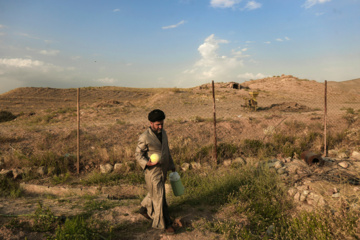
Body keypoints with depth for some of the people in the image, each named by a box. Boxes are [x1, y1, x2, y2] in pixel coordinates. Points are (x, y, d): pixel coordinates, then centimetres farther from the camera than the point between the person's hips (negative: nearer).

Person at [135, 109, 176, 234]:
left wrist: (171, 165, 17)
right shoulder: (144, 137, -19)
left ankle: (144, 209, 48)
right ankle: (164, 223, 16)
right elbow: (138, 154, -11)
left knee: (154, 193, 23)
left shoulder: (163, 132, 3)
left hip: (163, 169, 7)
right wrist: (147, 163, -29)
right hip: (152, 171, -7)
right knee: (159, 197, 1)